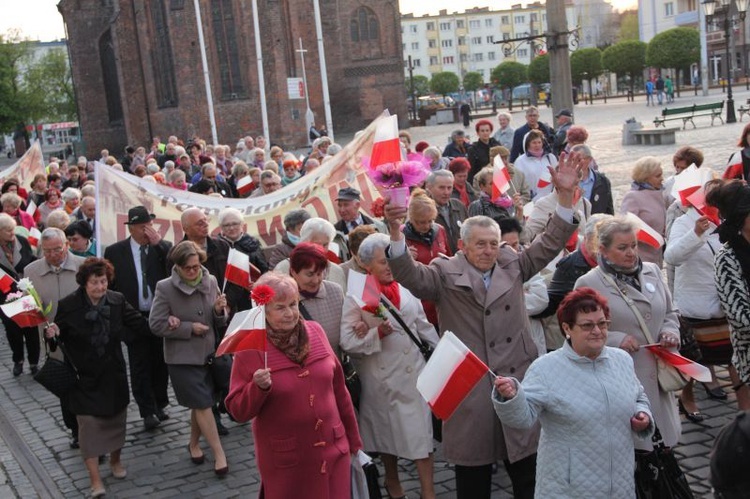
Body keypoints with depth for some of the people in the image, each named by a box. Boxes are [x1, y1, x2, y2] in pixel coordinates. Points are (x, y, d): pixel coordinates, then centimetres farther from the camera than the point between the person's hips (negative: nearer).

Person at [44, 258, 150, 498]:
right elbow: (59, 336, -5)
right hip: (84, 376, -3)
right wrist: (53, 334, -27)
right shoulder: (68, 305, -13)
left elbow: (140, 324, -2)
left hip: (113, 373, 3)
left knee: (116, 418, 16)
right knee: (89, 423, -4)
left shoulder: (117, 301, -6)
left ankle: (115, 460, 41)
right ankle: (95, 480, 2)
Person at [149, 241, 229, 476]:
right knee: (203, 404, -3)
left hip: (208, 353, 4)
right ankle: (219, 454, 7)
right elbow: (156, 325, -12)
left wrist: (220, 311, -15)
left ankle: (194, 444, 37)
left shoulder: (211, 282, 0)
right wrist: (189, 328, -16)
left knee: (200, 404, 15)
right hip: (182, 357, -4)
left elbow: (220, 324, 8)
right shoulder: (165, 287, -11)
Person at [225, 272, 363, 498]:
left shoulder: (315, 332, 2)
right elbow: (238, 411, -7)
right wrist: (258, 388, -26)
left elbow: (338, 388, 10)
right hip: (285, 461, -3)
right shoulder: (249, 348, -10)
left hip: (333, 451, 4)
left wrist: (353, 438, 15)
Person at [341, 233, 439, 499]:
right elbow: (347, 342, -15)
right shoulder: (356, 296, -11)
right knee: (388, 432, 14)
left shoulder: (405, 289, 5)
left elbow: (423, 326, 14)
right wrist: (378, 333, -27)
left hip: (414, 371, 3)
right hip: (383, 376, -3)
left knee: (421, 432, 1)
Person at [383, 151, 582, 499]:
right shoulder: (445, 273, -2)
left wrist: (565, 194, -7)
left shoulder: (513, 265, 10)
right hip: (469, 388, -3)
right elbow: (410, 275, -17)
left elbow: (549, 243, 6)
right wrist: (396, 231, -34)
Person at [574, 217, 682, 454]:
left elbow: (669, 313, 20)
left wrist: (670, 332, 0)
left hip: (657, 379, 5)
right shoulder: (588, 283, -8)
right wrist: (615, 340, -18)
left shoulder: (652, 271, 9)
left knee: (664, 440, 12)